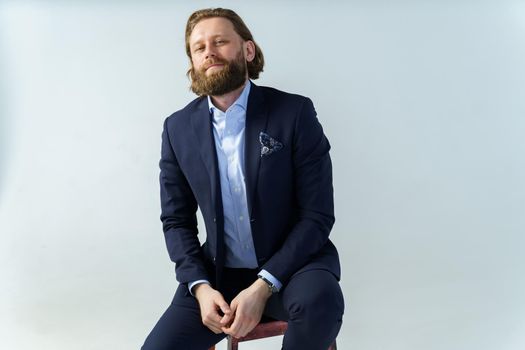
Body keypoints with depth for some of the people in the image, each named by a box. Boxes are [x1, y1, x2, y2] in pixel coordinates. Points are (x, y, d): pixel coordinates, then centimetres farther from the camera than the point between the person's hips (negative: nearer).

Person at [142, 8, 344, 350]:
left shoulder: (295, 112, -10)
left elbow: (318, 215, -12)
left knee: (319, 301, -34)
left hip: (290, 264, -2)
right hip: (218, 273, 3)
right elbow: (176, 220, 6)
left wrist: (263, 286, -21)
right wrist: (200, 286, -11)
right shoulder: (178, 128, 1)